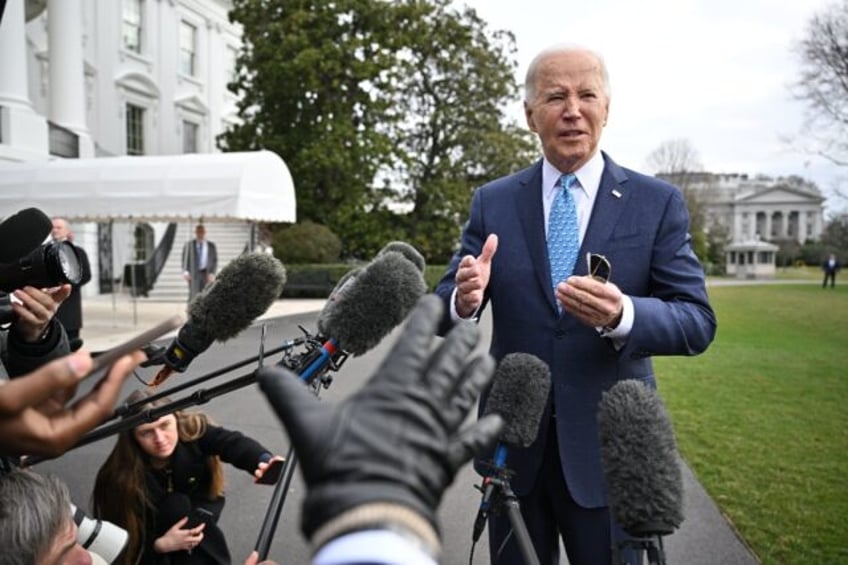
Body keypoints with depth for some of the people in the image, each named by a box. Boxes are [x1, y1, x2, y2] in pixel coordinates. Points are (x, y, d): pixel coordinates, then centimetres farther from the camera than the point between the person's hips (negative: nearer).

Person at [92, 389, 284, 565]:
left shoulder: (192, 429, -28)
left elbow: (233, 443, -46)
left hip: (198, 510, 3)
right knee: (176, 506, -29)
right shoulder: (121, 476, -32)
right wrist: (161, 544, -39)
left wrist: (264, 461, -65)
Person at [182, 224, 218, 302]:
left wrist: (212, 273, -5)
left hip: (207, 274, 1)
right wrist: (185, 272, -10)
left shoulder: (211, 245, 10)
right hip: (193, 273, -1)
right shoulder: (189, 244, 8)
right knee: (193, 295, -10)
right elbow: (185, 259, 5)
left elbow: (215, 261, 9)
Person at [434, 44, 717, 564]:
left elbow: (698, 322, -8)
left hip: (611, 447, -1)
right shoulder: (493, 202, 1)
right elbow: (444, 314, -2)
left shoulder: (658, 202, -3)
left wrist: (622, 316, -28)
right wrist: (464, 299, -26)